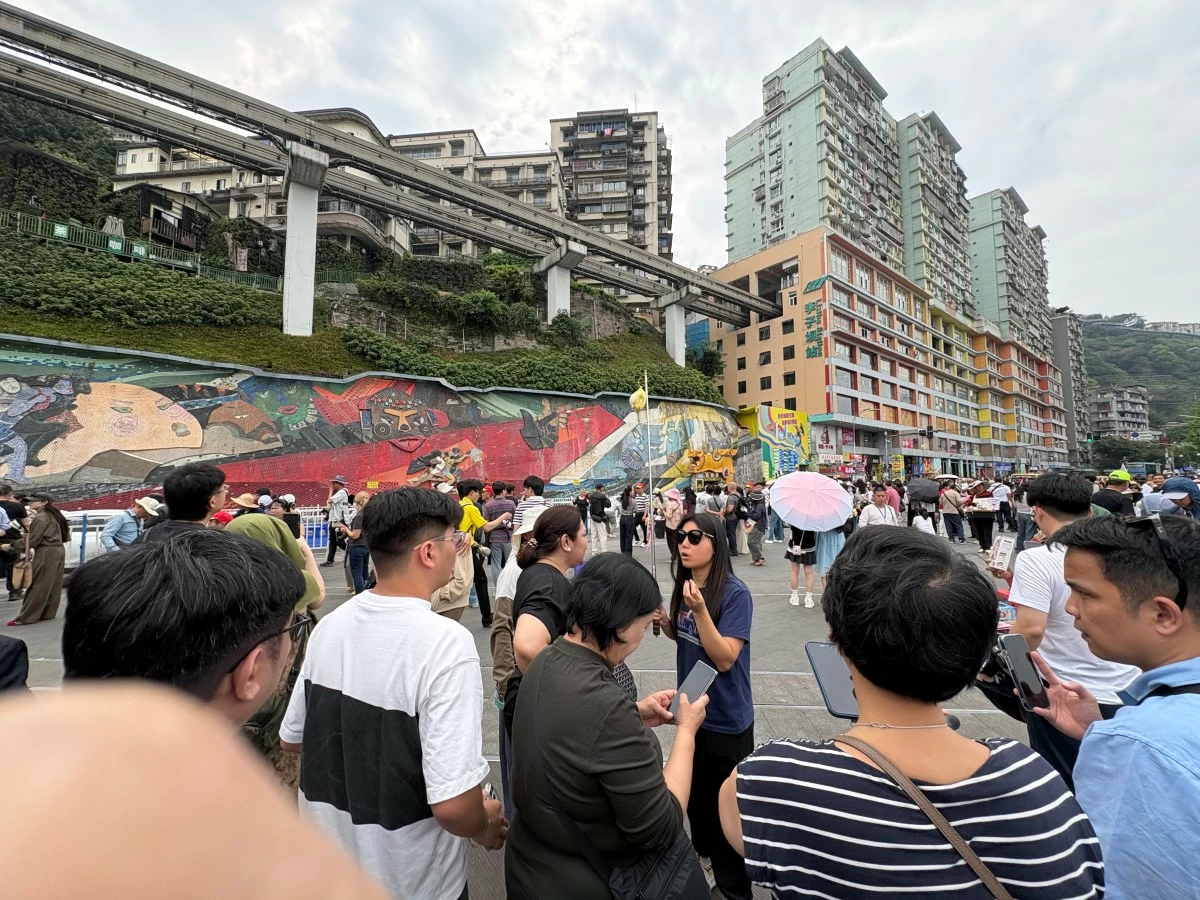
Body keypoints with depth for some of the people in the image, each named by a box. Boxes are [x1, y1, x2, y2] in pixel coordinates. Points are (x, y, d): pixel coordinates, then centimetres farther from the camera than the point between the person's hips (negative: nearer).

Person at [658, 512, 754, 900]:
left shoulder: (734, 593, -23)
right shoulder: (686, 585, -3)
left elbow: (724, 659, -26)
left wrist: (700, 610, -38)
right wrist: (664, 623, -9)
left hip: (726, 718, -7)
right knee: (695, 793, 25)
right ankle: (705, 856, 51)